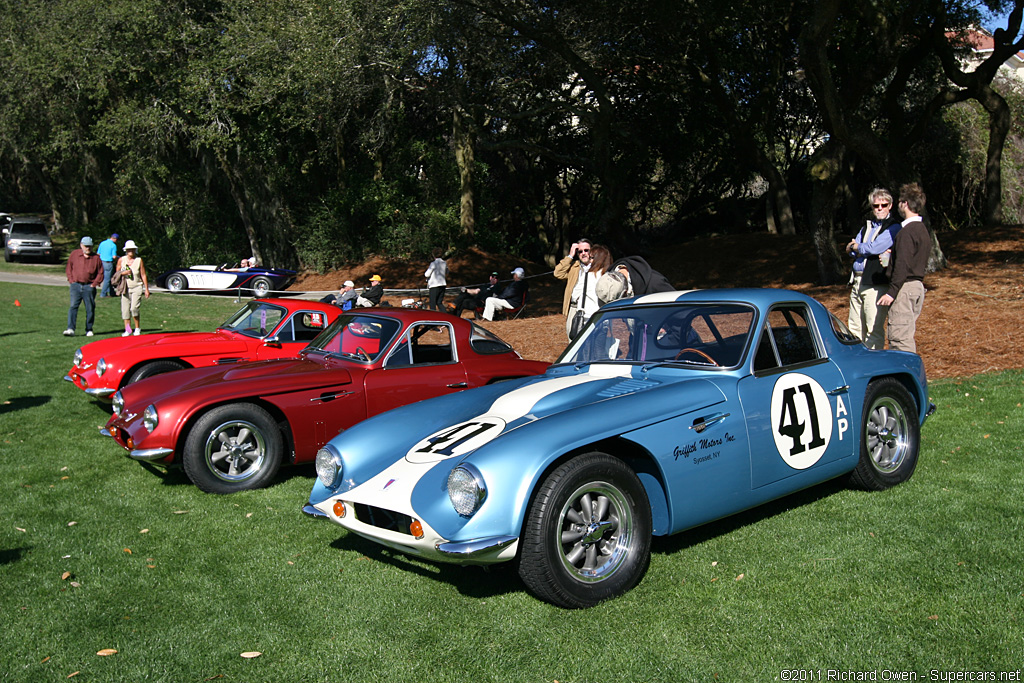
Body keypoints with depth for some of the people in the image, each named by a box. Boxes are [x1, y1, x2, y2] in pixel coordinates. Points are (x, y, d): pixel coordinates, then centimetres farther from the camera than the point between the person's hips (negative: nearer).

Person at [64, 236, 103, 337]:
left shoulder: (96, 258, 3)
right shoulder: (74, 254, 7)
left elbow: (100, 273, 7)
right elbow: (68, 268, 14)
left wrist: (94, 284, -2)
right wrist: (71, 280, 3)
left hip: (89, 286, 0)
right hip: (76, 285, 0)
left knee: (90, 308, 4)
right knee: (73, 306, -11)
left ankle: (89, 330, 16)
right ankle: (71, 329, -16)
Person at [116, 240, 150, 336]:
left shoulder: (139, 260, 0)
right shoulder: (121, 260, 5)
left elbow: (143, 275, 4)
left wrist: (146, 289, 2)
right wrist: (123, 273, -8)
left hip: (137, 287, -3)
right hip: (125, 288, 3)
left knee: (134, 308, -16)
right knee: (125, 309, 0)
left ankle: (138, 328, -1)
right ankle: (127, 330, 9)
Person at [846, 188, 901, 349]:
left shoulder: (894, 227, -3)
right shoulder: (867, 224, 20)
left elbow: (874, 248, -15)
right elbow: (851, 251, 10)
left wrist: (855, 247, 3)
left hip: (876, 284, -7)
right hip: (857, 281, 7)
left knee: (874, 330, -6)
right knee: (855, 328, 10)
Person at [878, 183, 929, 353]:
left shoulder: (907, 231, -15)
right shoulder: (923, 229, 16)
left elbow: (902, 265, -21)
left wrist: (891, 291, -20)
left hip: (904, 288, -10)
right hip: (918, 286, 10)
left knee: (899, 337, -9)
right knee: (908, 336, 16)